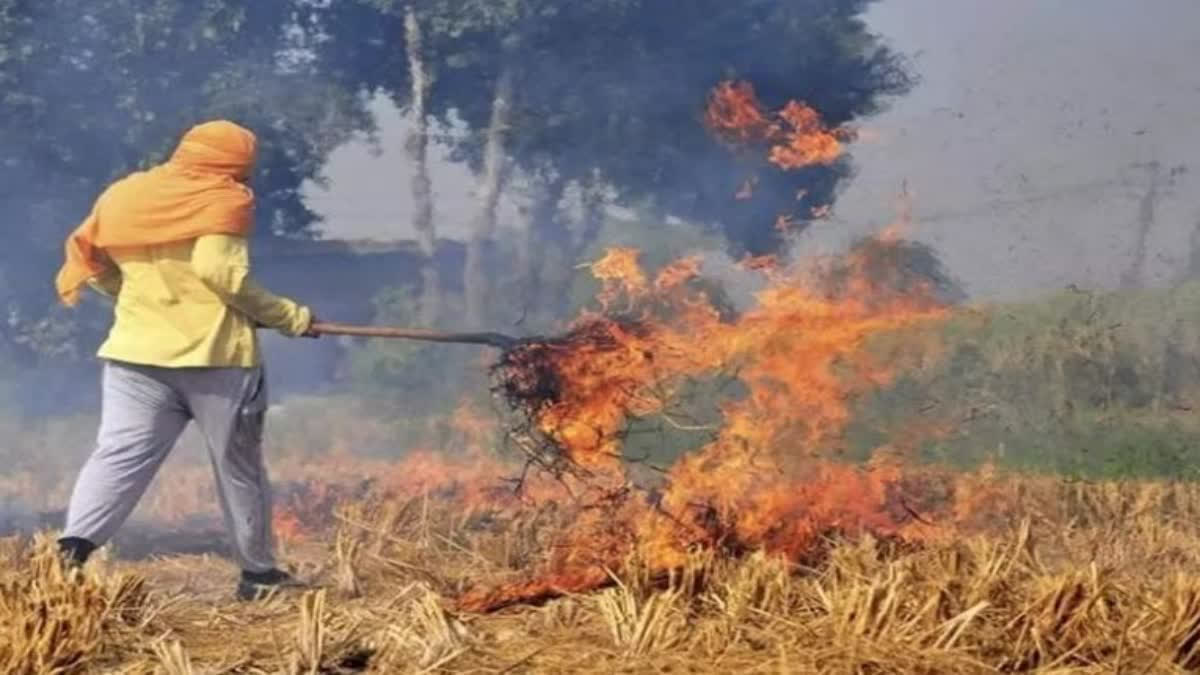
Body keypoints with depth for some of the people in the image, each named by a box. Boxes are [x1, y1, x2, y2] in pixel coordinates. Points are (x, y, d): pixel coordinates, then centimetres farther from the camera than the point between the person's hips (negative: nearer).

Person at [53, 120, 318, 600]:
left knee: (119, 455, -4)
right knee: (239, 465, 11)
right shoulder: (223, 200, -5)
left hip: (137, 350, 4)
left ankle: (72, 548, -25)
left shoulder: (123, 196, 12)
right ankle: (258, 572, 19)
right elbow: (219, 269, -18)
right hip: (215, 353, -4)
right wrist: (289, 317, -10)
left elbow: (92, 265, 13)